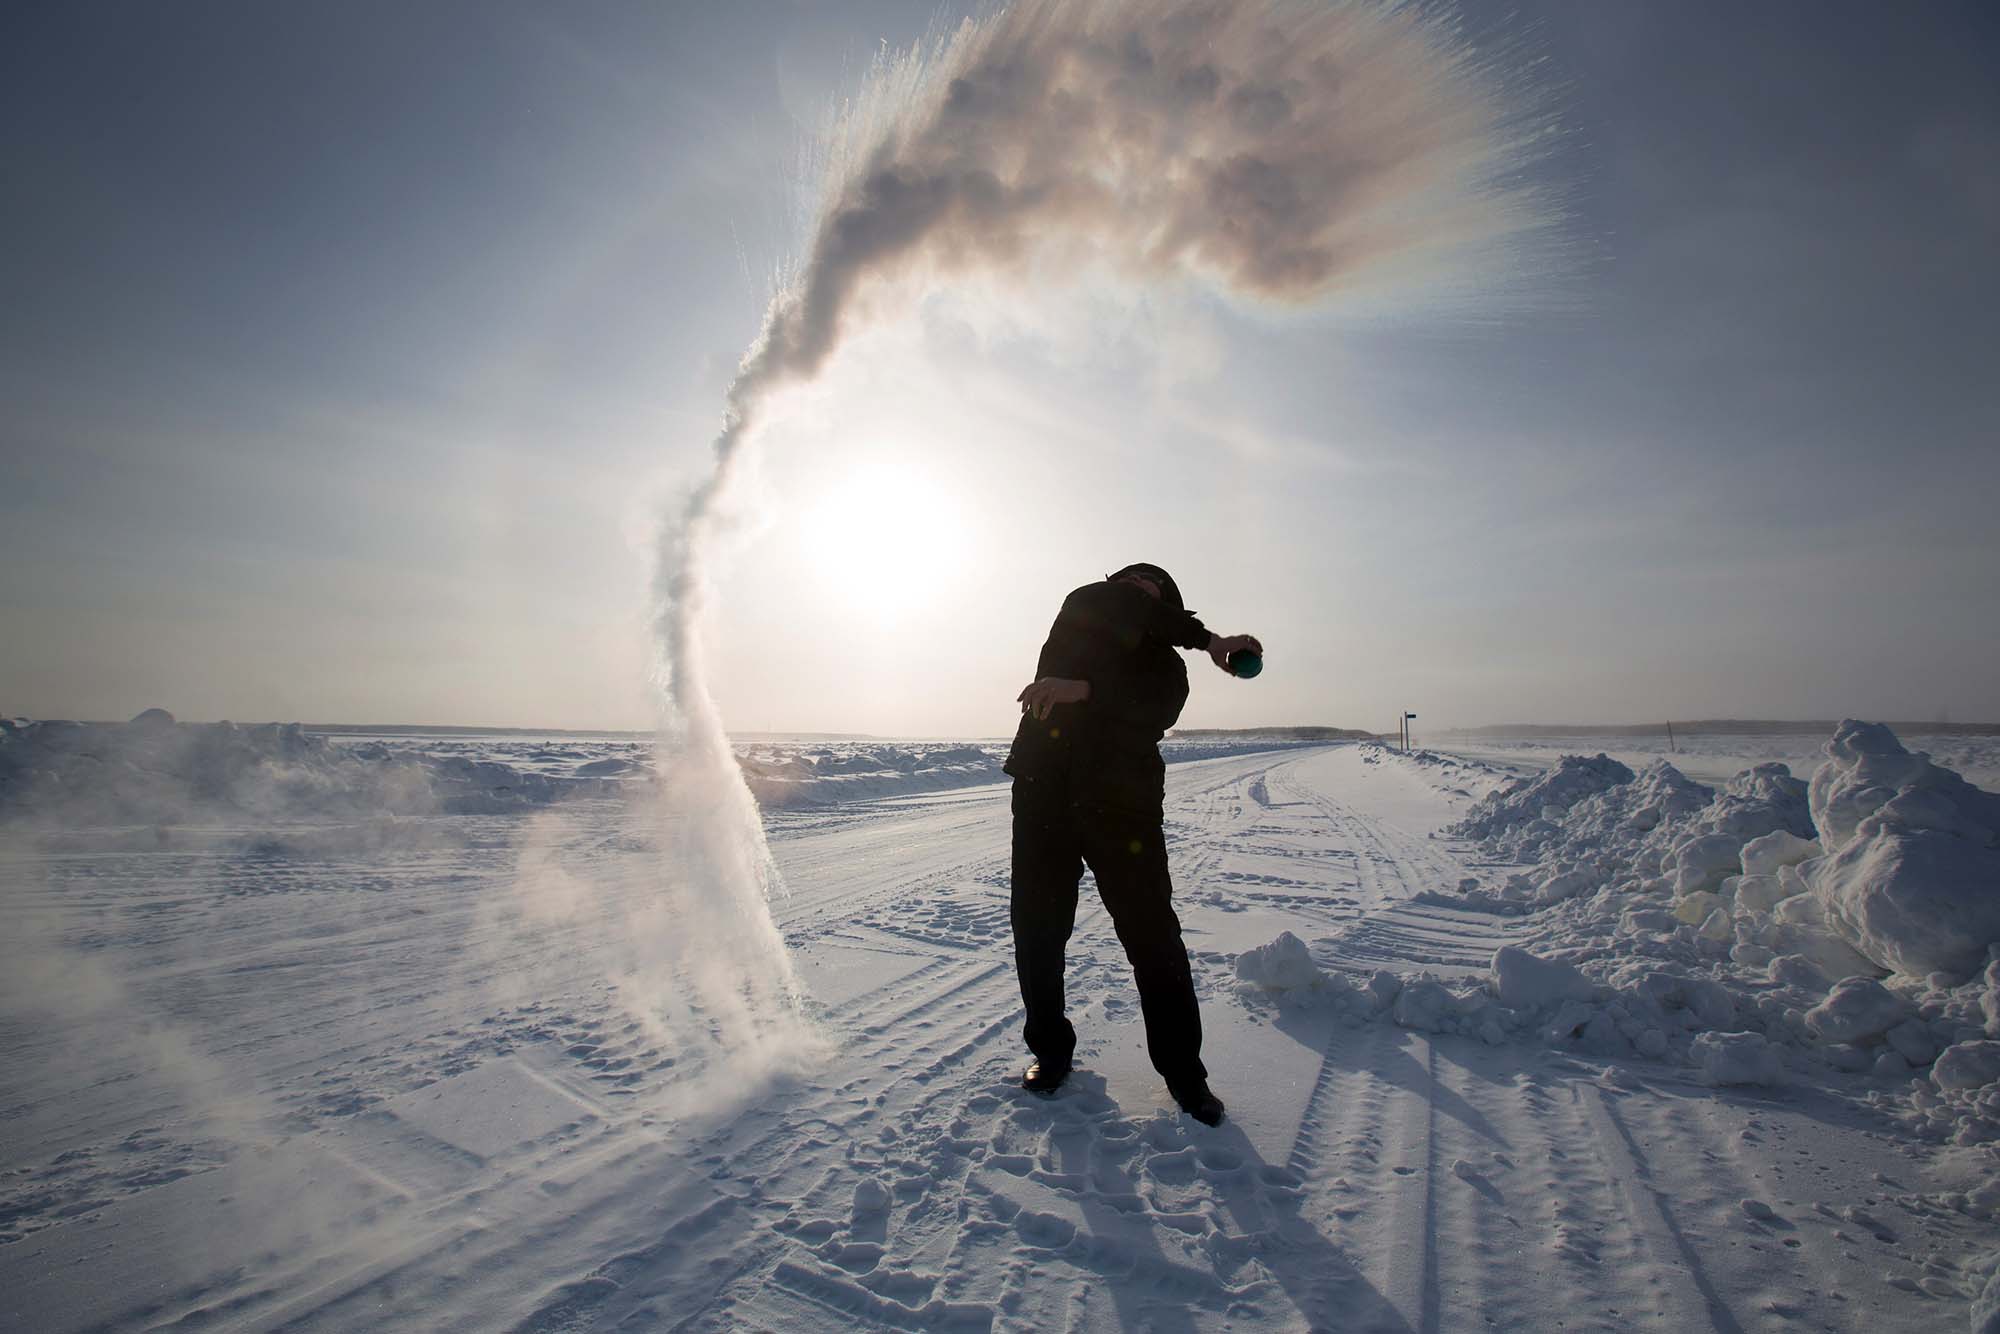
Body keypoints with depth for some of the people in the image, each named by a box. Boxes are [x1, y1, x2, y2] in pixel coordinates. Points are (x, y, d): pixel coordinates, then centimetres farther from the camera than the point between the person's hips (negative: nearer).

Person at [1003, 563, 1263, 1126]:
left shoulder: (1166, 665, 11)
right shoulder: (1081, 609, 15)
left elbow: (1152, 710, -11)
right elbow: (1117, 606, -6)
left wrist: (1083, 689, -25)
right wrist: (1204, 637, -2)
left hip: (1122, 804, 0)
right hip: (1043, 795, 1)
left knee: (1154, 937, 0)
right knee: (1036, 931, 7)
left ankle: (1183, 1070, 19)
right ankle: (1051, 1048, 30)